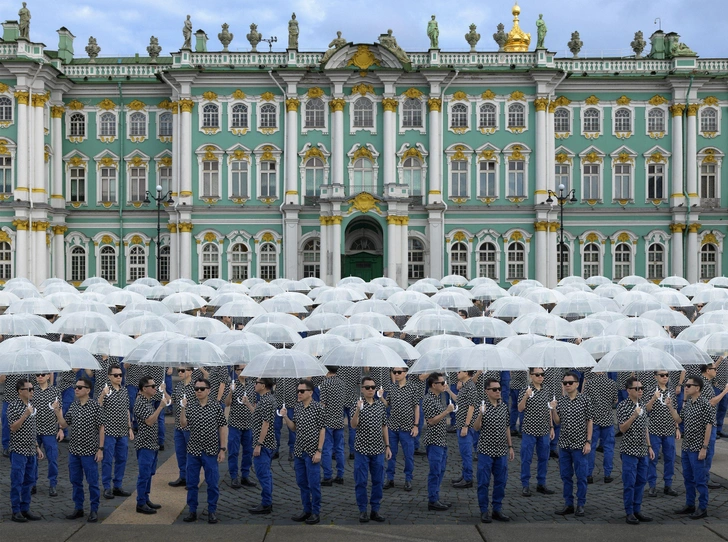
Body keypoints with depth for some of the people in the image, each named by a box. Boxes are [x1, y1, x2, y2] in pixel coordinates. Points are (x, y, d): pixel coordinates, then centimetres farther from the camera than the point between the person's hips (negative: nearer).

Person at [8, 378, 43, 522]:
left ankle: (25, 509, 19)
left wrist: (37, 447, 17)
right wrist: (25, 415, -24)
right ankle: (16, 512, 5)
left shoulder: (31, 406, 12)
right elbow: (13, 428, -16)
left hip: (31, 451, 7)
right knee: (17, 482, -1)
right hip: (19, 450, -7)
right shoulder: (13, 406, -10)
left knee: (29, 481, 11)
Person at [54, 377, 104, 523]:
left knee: (92, 482, 3)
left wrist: (100, 449, -9)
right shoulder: (73, 406, 5)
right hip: (74, 450, 5)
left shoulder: (95, 406, -9)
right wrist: (57, 412, -10)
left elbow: (101, 428, -7)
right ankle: (78, 508, 25)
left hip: (89, 451, -5)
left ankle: (94, 510, 13)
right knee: (75, 481, 13)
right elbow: (64, 425, 5)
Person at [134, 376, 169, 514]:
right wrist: (161, 406, -25)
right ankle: (141, 504, 1)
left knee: (149, 473, 15)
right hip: (145, 444, -10)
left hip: (152, 444, 10)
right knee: (144, 474, -5)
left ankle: (146, 499, 24)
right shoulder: (140, 403, -16)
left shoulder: (149, 401, 11)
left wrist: (165, 401, 9)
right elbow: (149, 421, -24)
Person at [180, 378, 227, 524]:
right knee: (191, 483, 8)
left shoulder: (216, 406, -3)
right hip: (193, 451, 3)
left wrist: (223, 449, -7)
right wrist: (183, 408, -18)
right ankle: (192, 511, 19)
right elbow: (183, 424, -6)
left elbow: (223, 428, -3)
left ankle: (212, 511, 15)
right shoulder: (191, 407, 4)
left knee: (212, 483, 2)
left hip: (211, 451, -3)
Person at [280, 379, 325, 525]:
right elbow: (294, 428, 13)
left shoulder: (318, 408, -9)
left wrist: (319, 451, -13)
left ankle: (315, 513, 10)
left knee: (314, 484, 0)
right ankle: (307, 510, 23)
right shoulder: (297, 407, 7)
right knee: (302, 482, 12)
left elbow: (322, 430, -9)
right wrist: (285, 417, -5)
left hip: (312, 452, -6)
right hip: (298, 451, 6)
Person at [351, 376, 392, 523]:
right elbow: (353, 425, -18)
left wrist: (387, 446, 9)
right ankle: (362, 511, 12)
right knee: (361, 482, 2)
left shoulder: (381, 406, 5)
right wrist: (358, 411, -33)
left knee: (378, 481, 7)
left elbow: (384, 427, 12)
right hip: (362, 450, -3)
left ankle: (375, 510, 17)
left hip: (378, 450, 3)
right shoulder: (359, 405, -5)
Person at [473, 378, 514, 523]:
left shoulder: (504, 406, 7)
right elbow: (476, 428, -14)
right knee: (484, 482, 1)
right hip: (486, 450, -5)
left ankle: (497, 510, 19)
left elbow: (507, 427, 15)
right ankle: (484, 511, 10)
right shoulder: (482, 406, -7)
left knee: (501, 482, 8)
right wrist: (480, 415, -32)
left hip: (502, 451, 5)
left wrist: (510, 447, 12)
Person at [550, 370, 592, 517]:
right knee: (565, 476, 10)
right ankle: (568, 504, 19)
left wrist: (588, 442, -8)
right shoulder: (560, 400, 5)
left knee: (581, 476, 2)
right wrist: (553, 410, -12)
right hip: (564, 444, 4)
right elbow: (557, 421, 7)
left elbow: (589, 421, -3)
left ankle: (580, 505, 12)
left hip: (579, 444, -4)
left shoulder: (584, 399, -5)